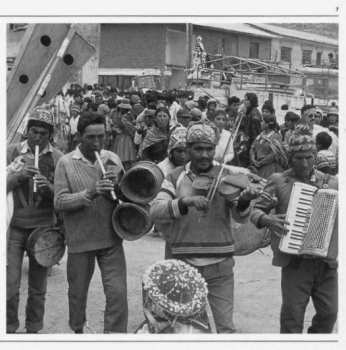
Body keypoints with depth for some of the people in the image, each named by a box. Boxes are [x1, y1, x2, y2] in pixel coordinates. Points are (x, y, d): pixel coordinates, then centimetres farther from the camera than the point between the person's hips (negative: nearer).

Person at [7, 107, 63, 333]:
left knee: (38, 287, 9)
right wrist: (20, 175, -19)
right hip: (15, 227, 0)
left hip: (43, 228, 0)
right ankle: (10, 329, 15)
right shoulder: (13, 152, 2)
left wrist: (49, 188, -20)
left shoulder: (57, 158, 1)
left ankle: (33, 330, 25)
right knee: (9, 285, -3)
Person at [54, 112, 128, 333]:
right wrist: (89, 193, -25)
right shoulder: (66, 163, -5)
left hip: (111, 239, 1)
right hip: (80, 240, -1)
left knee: (117, 293, -7)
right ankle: (78, 330, 43)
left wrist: (115, 188, -15)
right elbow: (59, 202, -12)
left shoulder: (113, 160, 3)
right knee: (77, 292, 16)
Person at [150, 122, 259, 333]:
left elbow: (240, 216, -6)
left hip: (220, 266, -1)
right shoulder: (175, 178, 2)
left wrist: (244, 201, -29)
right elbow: (155, 212, -11)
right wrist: (186, 201, -28)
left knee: (226, 327, 1)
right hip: (184, 265, 1)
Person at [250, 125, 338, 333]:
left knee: (329, 312, 6)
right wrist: (267, 219, -18)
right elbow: (256, 211, 4)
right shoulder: (279, 182, 2)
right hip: (295, 261, -3)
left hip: (326, 261, 3)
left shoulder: (331, 183, 10)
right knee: (293, 315, -2)